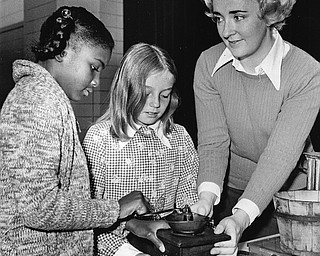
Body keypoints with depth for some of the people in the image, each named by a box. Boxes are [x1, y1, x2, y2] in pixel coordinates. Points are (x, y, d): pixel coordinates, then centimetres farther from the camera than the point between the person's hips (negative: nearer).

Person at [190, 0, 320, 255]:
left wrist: (241, 217, -39)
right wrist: (207, 196, -33)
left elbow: (280, 155, -27)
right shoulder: (208, 64, -12)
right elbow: (213, 141, -16)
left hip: (285, 195, -2)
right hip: (229, 194, 3)